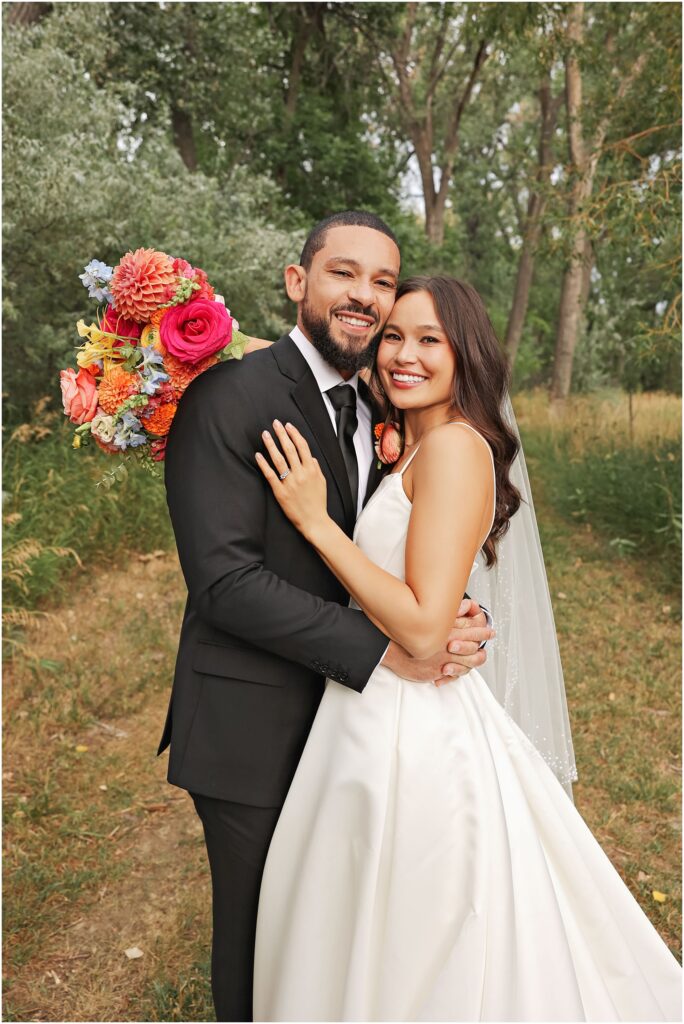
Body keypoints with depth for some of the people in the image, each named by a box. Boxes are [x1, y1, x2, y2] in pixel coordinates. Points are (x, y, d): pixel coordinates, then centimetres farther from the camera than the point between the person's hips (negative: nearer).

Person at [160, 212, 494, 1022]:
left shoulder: (379, 410, 5)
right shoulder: (227, 395, -17)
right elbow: (225, 579, -24)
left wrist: (453, 621, -17)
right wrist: (384, 651, -24)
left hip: (349, 714, 6)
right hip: (252, 725, -6)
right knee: (255, 924, 16)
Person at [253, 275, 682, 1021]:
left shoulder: (454, 446, -19)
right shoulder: (408, 452, 10)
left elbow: (423, 628, -25)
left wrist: (315, 520, -20)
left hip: (409, 733, -9)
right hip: (386, 719, 9)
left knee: (414, 962, 14)